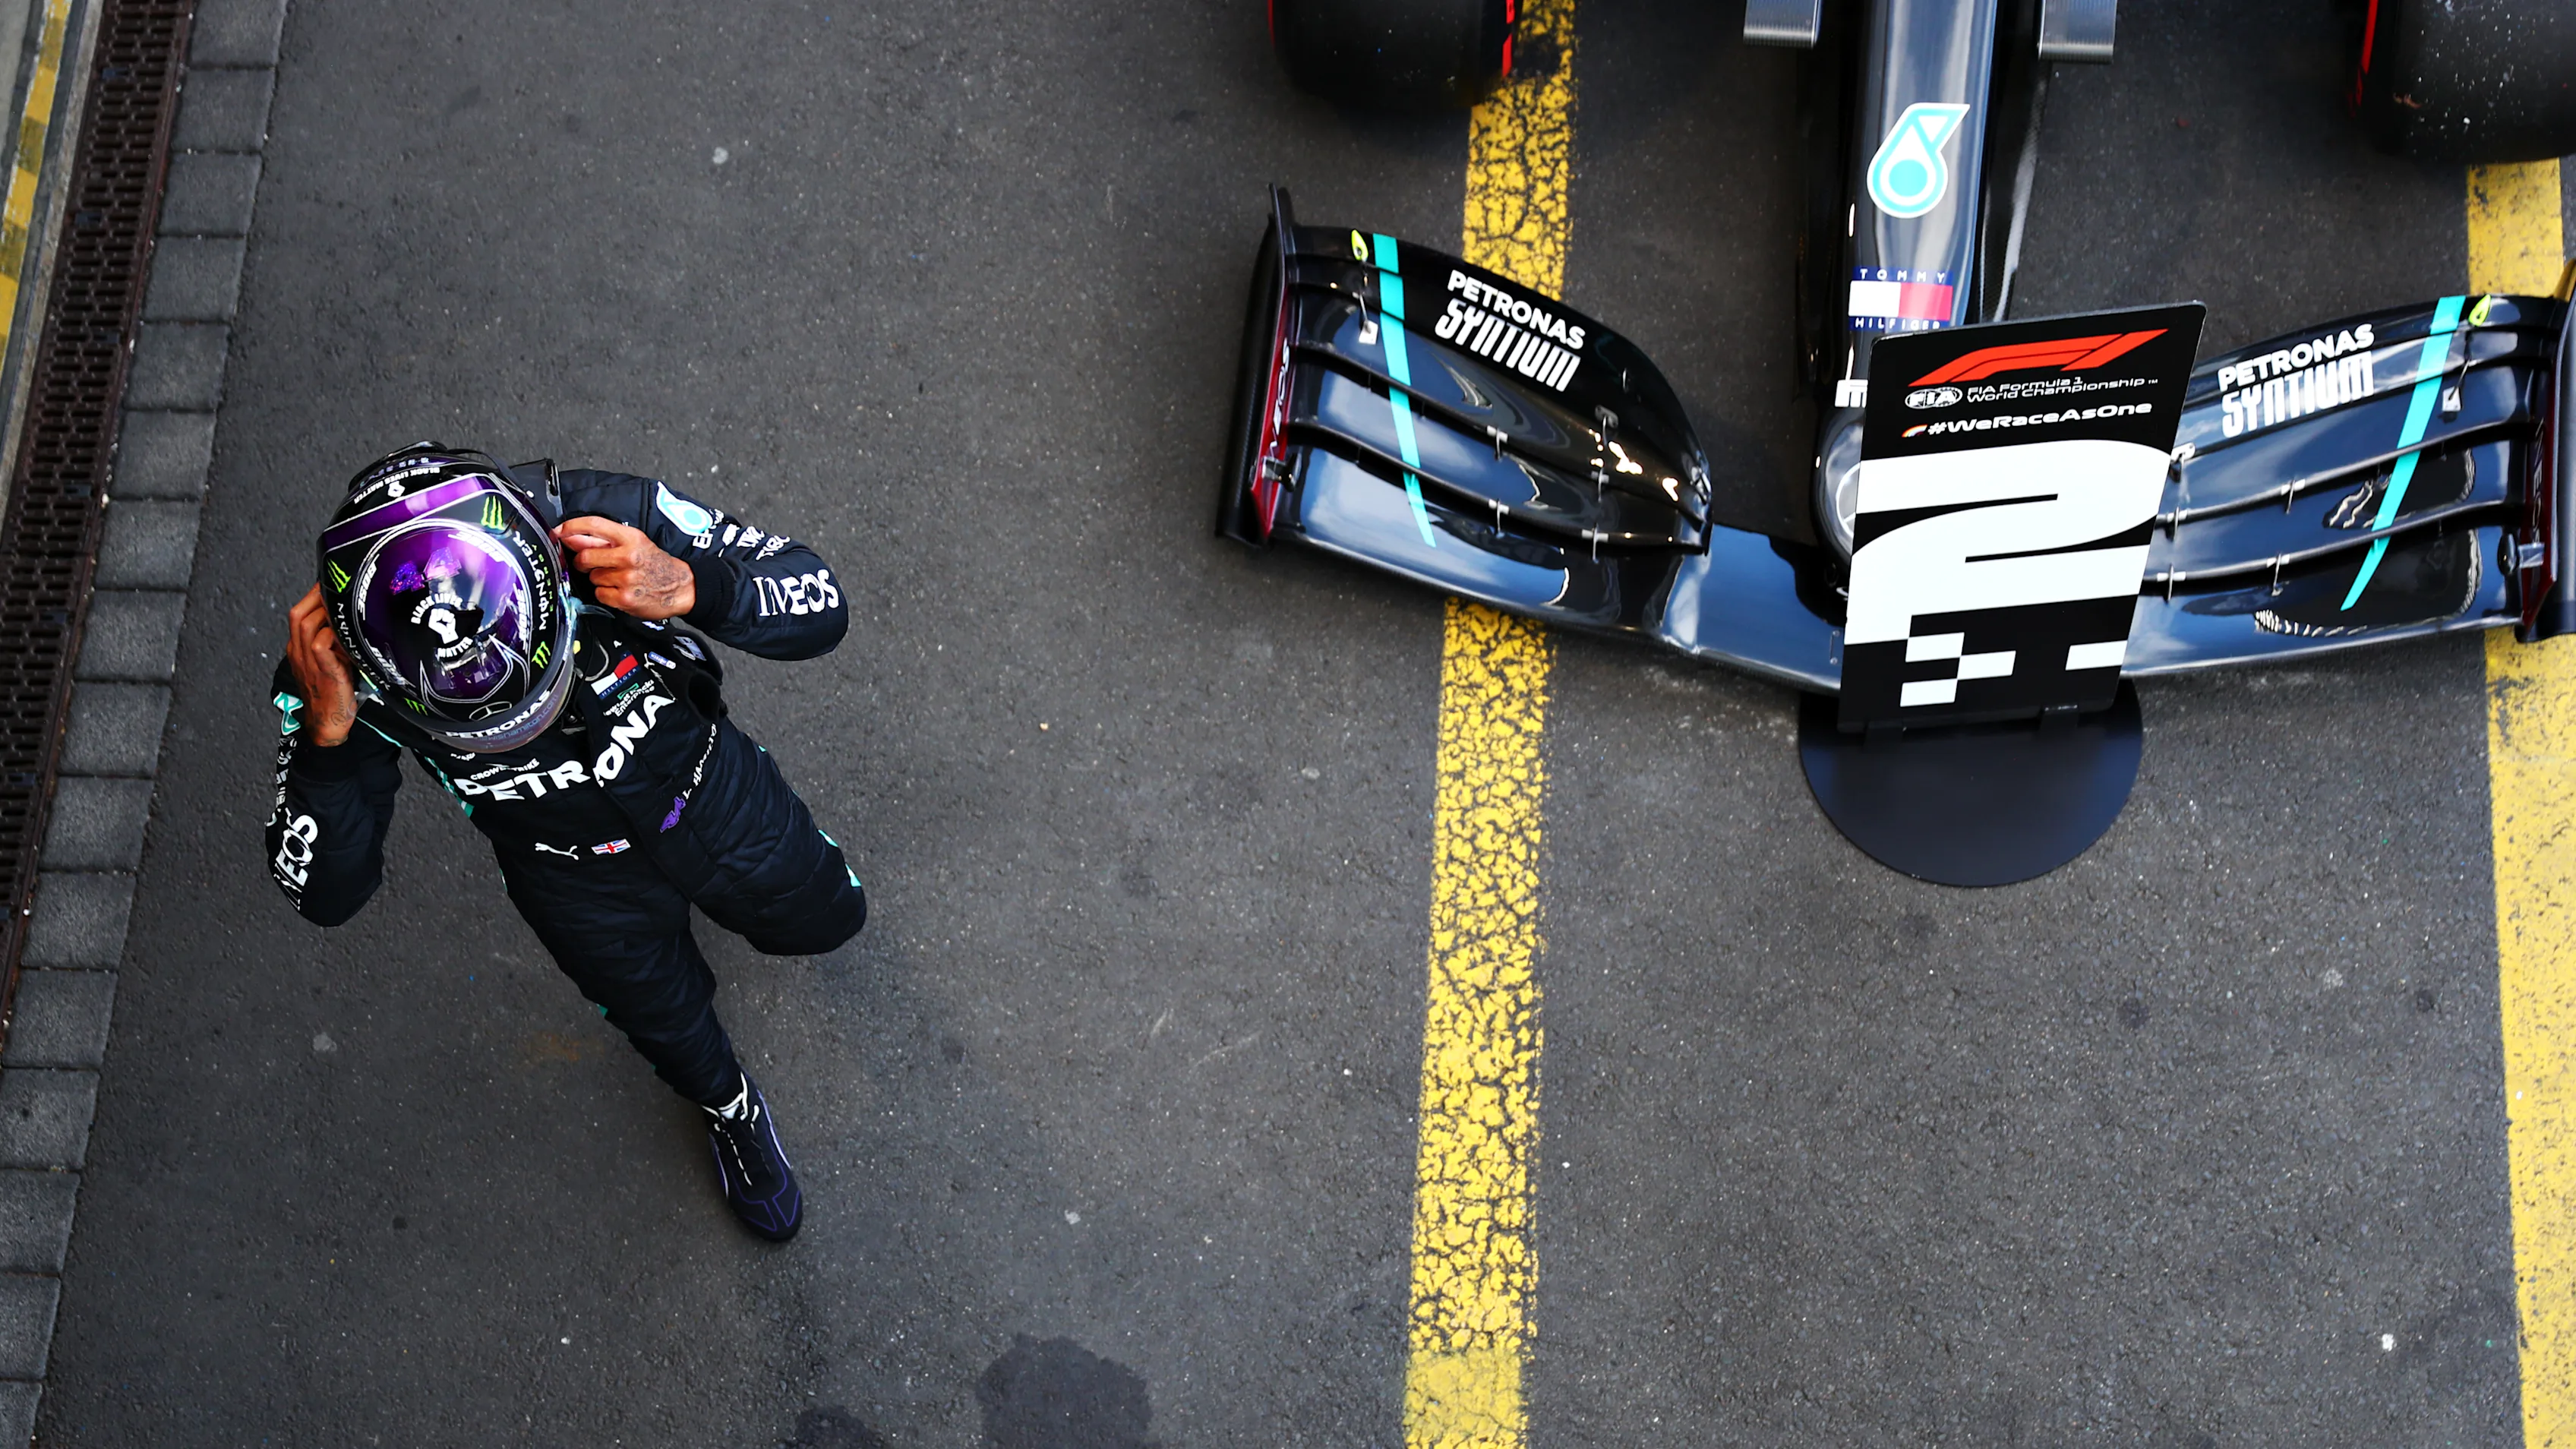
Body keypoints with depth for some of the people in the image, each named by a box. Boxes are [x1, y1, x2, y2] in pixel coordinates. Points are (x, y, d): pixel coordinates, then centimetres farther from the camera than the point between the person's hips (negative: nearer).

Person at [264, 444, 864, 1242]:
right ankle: (729, 1108, 60)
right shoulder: (339, 668, -36)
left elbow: (822, 606, -30)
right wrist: (327, 733, -46)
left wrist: (688, 589, -51)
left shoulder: (608, 518, -39)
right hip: (573, 876, 0)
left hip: (706, 794, 0)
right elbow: (325, 895, -29)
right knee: (672, 1024, 25)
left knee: (820, 921, 28)